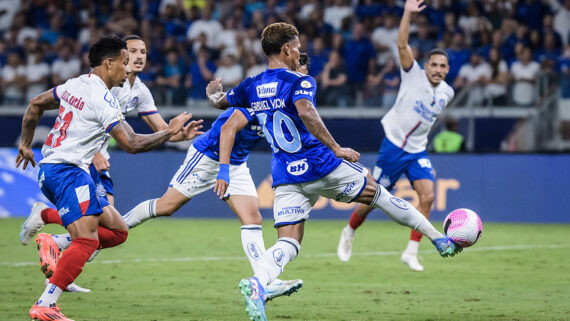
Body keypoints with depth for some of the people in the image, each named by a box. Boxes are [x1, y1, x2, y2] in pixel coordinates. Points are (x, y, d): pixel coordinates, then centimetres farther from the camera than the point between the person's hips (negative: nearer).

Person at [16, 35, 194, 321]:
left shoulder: (74, 85, 14)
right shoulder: (103, 100, -13)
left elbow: (35, 105, 25)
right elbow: (132, 144, -16)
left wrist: (26, 143, 34)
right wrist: (169, 132, -4)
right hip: (68, 172, -10)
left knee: (117, 230, 10)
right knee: (87, 240, -21)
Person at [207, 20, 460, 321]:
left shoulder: (251, 87, 10)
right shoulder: (299, 81, -8)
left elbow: (219, 102, 25)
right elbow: (305, 110, -28)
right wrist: (336, 149, -24)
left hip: (285, 177, 4)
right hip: (321, 166, -4)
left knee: (288, 244, -2)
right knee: (378, 193, 16)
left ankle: (257, 282, -33)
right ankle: (439, 239, 25)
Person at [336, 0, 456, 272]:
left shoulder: (446, 92, 3)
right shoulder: (414, 75, -11)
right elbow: (402, 44, -25)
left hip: (418, 152, 4)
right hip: (393, 145, -4)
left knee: (427, 196, -18)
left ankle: (411, 252, -11)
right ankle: (349, 232, 31)